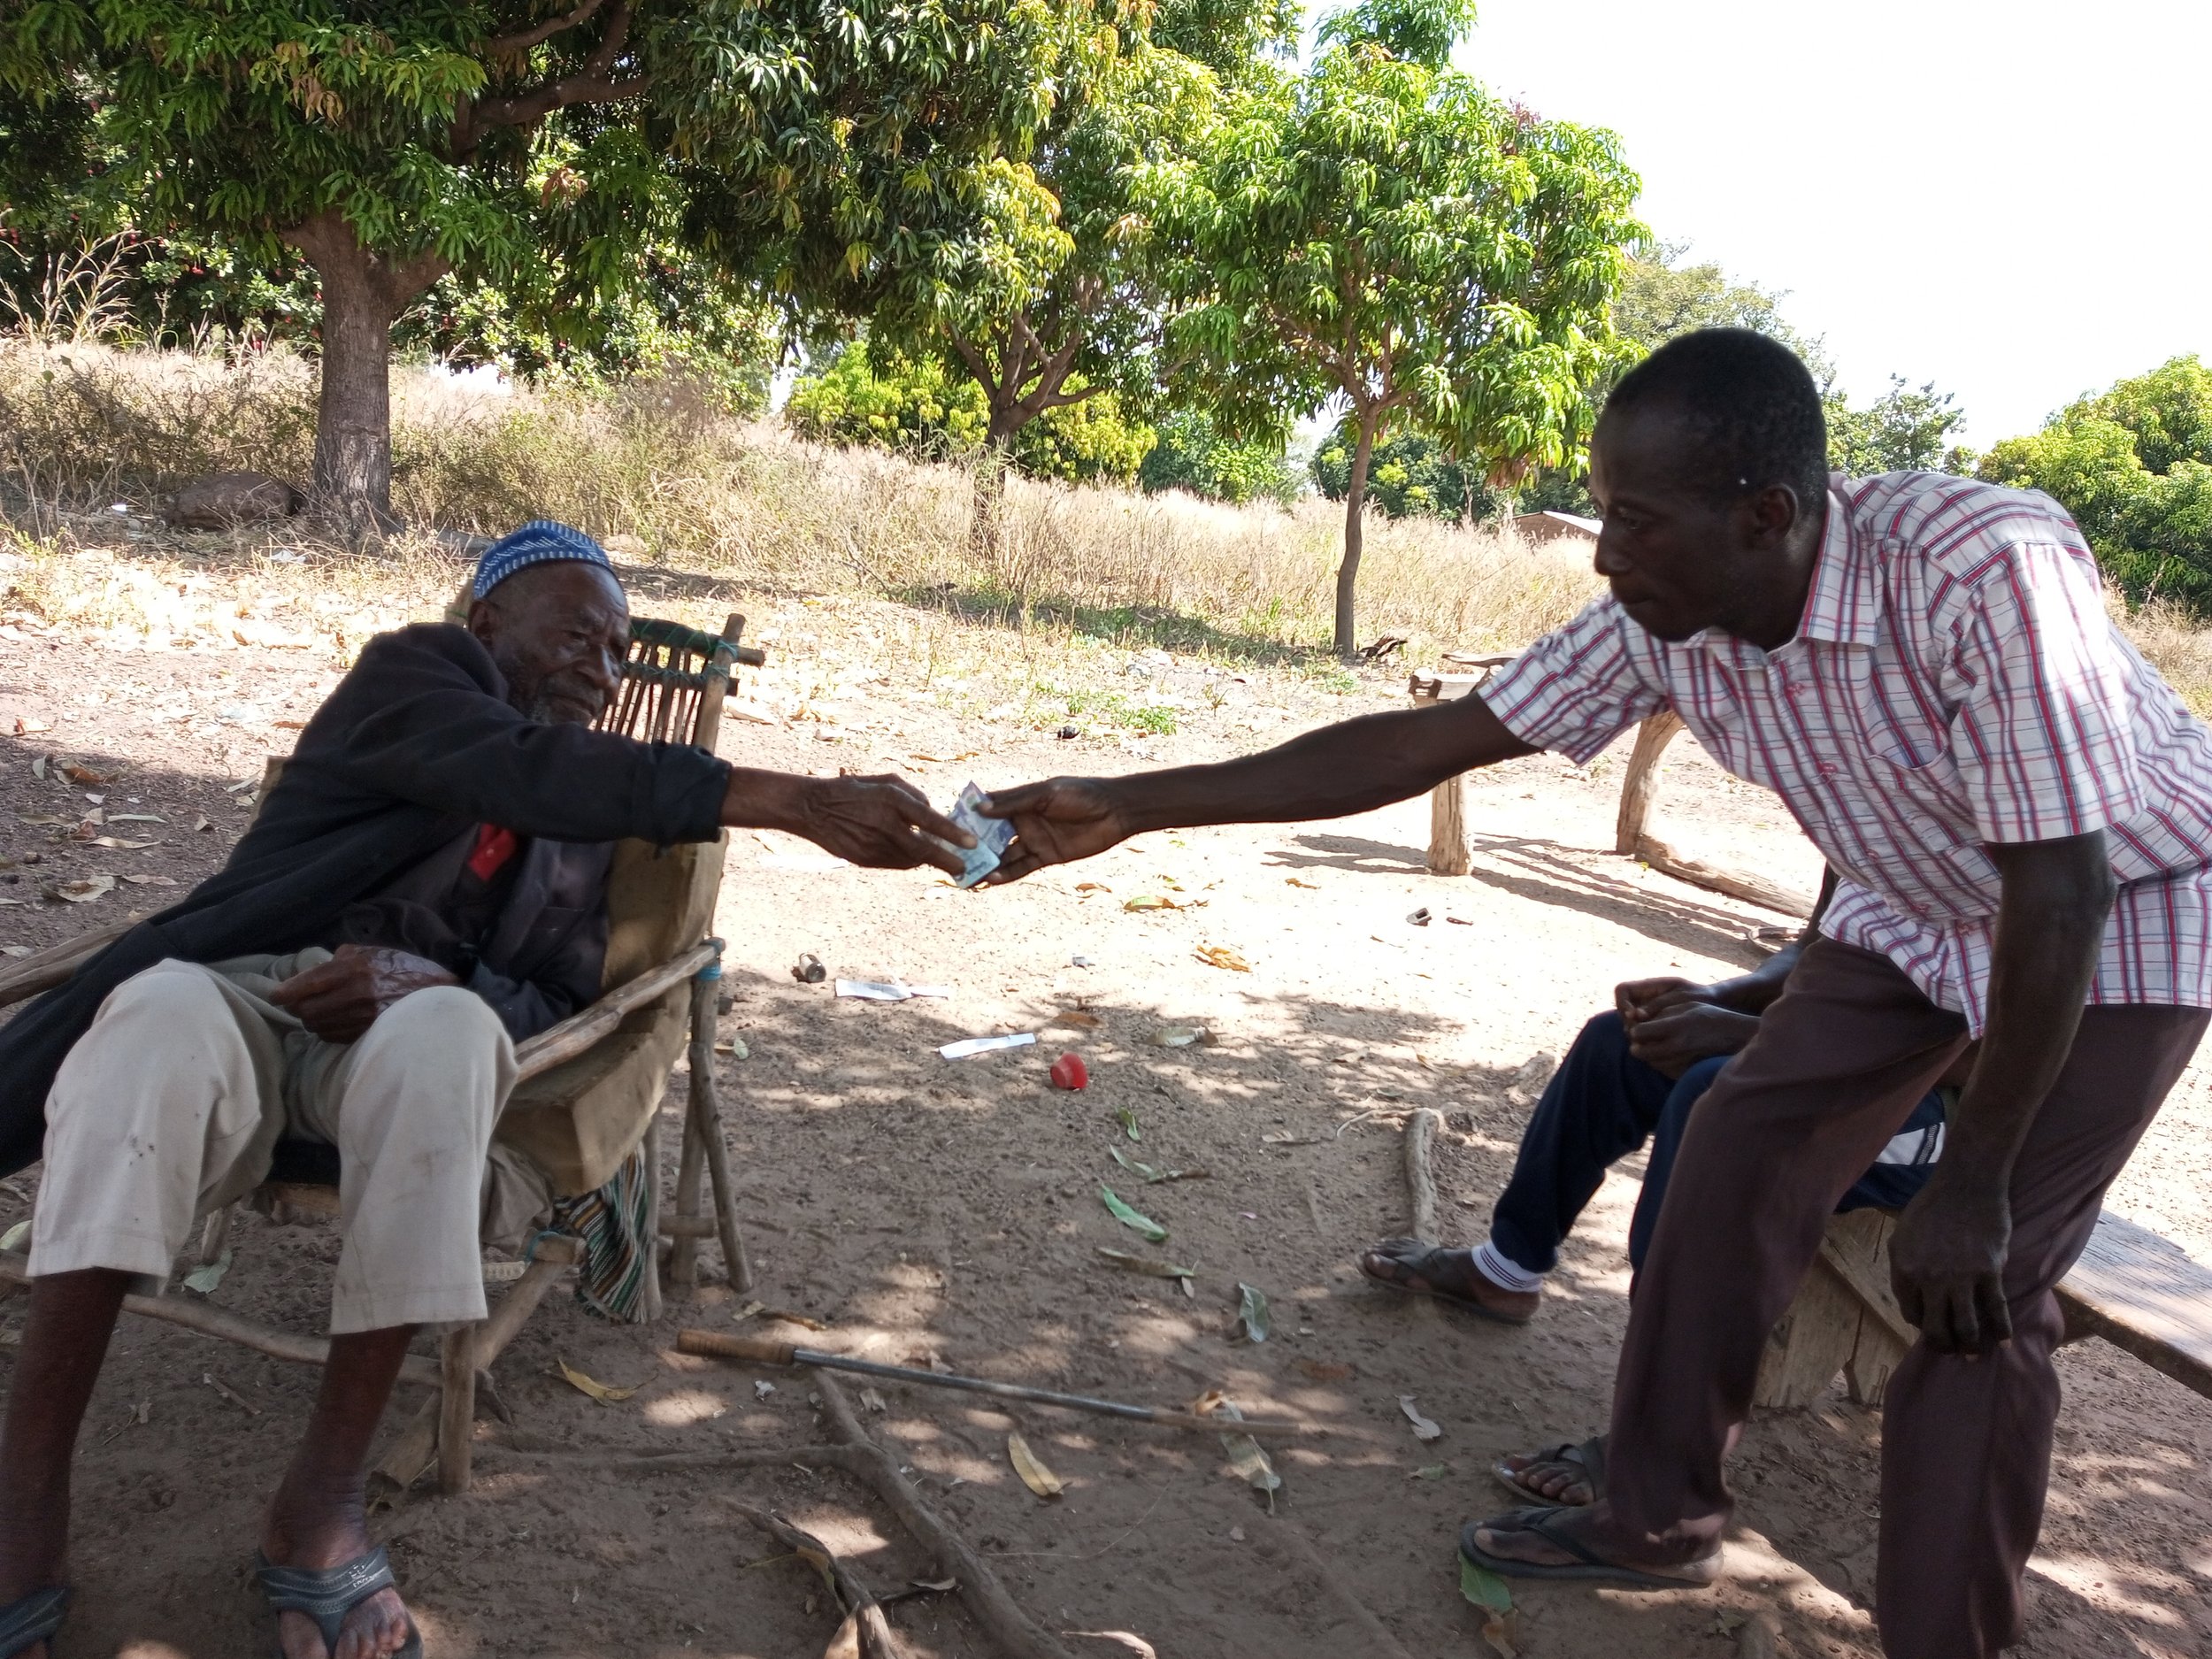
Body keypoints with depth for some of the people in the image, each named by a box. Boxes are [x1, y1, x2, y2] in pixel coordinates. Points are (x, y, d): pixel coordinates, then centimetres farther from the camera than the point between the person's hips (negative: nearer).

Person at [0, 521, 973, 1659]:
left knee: (450, 1029, -34)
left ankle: (324, 1499, -33)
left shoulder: (588, 807, 19)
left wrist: (429, 984, -17)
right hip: (244, 992, -3)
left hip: (401, 1031, 3)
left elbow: (562, 1000, 9)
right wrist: (795, 803, -31)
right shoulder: (411, 671, 3)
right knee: (160, 1014, -39)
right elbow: (521, 770, -19)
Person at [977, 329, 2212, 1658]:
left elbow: (2062, 891, -33)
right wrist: (1129, 808, -19)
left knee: (1977, 1288, -13)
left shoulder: (1986, 571, -38)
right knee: (1733, 1162, 2)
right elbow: (1429, 743, -16)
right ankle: (1659, 1523, 19)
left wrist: (1972, 1186, -26)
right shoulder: (1665, 622, -19)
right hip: (1919, 914, 6)